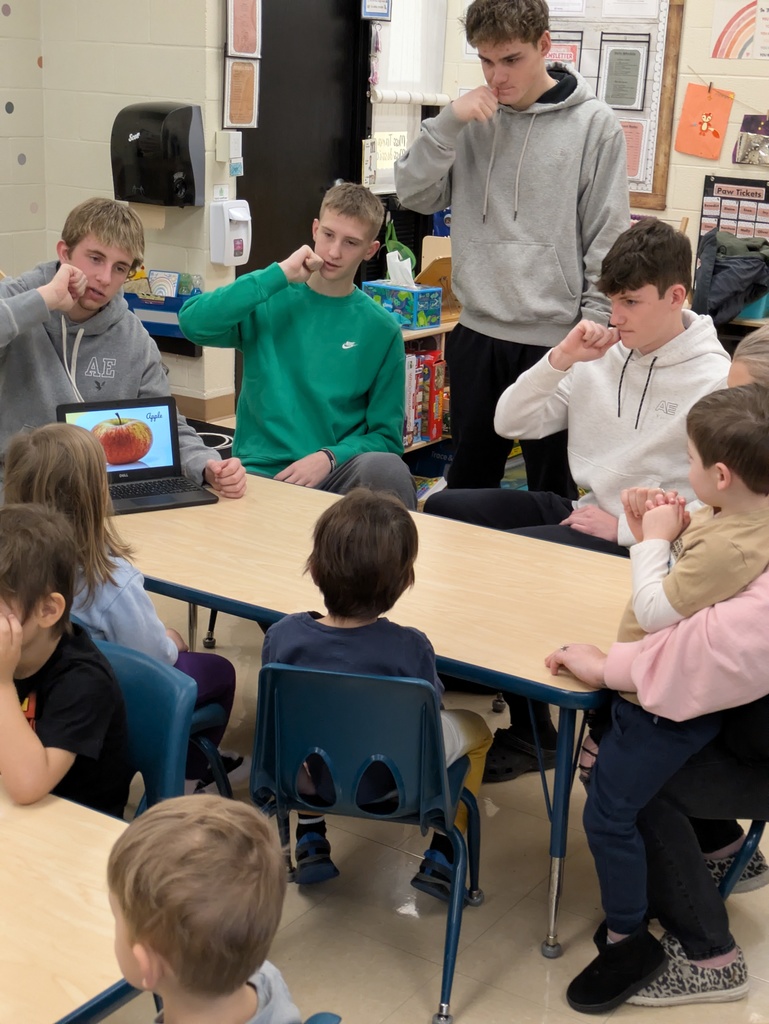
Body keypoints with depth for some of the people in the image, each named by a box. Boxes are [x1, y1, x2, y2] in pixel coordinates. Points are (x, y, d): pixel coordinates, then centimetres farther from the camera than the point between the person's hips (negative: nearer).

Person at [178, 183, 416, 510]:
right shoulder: (269, 302, 6)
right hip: (261, 471, 0)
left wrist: (329, 457, -13)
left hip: (334, 473, 0)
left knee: (385, 468, -34)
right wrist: (278, 275, -12)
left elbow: (386, 435, 6)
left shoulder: (381, 329, 7)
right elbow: (192, 321, -13)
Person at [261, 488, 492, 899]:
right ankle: (440, 857, 22)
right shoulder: (409, 648, -31)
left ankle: (310, 840, 33)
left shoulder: (282, 636, -24)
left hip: (308, 773, 3)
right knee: (474, 729, 25)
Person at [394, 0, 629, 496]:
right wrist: (448, 122, -11)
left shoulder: (594, 124, -6)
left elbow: (608, 243, -6)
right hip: (476, 333, 4)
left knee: (552, 487, 9)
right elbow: (414, 194, 0)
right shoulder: (474, 118, 5)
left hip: (555, 338, -4)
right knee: (468, 479, 17)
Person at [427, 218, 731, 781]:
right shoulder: (601, 356, 5)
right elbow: (510, 423, 7)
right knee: (444, 509, -2)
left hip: (643, 541, -7)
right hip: (578, 508, 7)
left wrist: (625, 527, -20)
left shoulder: (715, 380, -13)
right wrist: (561, 358, -8)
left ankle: (528, 732, -3)